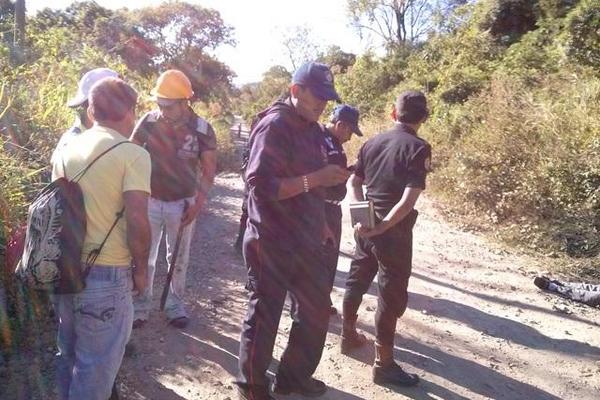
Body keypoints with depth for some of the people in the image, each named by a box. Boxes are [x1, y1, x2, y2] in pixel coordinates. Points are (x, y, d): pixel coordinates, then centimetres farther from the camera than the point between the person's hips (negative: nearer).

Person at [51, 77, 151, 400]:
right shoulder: (132, 154, -14)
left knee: (69, 354, 25)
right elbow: (137, 220, -20)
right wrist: (141, 268, -5)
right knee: (96, 366, 11)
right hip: (106, 275, -7)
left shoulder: (68, 149, 6)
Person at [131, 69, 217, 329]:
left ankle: (175, 303, 29)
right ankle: (141, 304, 23)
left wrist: (198, 203, -13)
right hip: (150, 201, 0)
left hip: (183, 203, 0)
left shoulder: (202, 129, -11)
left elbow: (209, 170, -5)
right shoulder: (149, 122, -9)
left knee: (178, 258, 13)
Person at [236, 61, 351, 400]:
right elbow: (261, 185, -25)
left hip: (305, 241, 9)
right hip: (272, 244, -8)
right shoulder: (274, 126, -16)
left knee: (318, 309, 16)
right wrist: (316, 178, -27)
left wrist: (321, 223, 19)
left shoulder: (312, 128, 11)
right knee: (265, 314, 7)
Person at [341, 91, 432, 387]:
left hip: (365, 225, 7)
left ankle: (348, 336, 38)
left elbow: (353, 182, 9)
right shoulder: (418, 148, -12)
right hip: (394, 231, -6)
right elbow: (409, 200, -21)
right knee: (391, 295, 2)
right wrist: (382, 226, -18)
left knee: (356, 281, 20)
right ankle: (383, 364, 12)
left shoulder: (373, 142, 6)